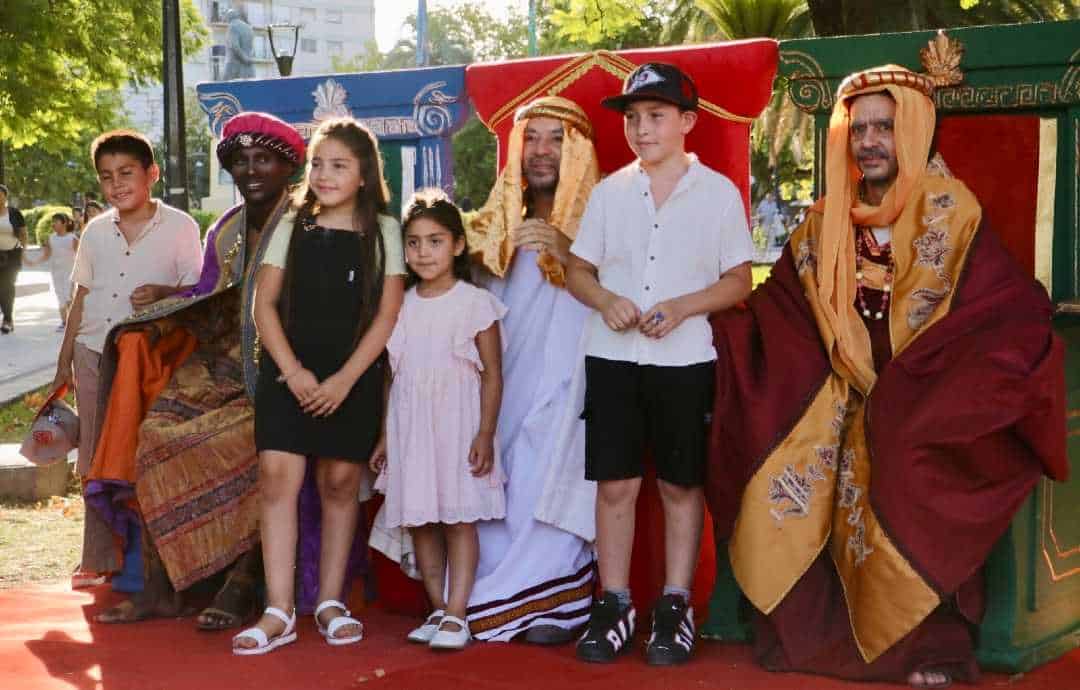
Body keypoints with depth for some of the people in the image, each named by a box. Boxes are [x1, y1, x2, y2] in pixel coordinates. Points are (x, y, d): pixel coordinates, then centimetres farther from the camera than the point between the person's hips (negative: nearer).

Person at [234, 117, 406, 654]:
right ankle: (279, 612, -7)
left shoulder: (383, 232, 2)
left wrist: (344, 379, -11)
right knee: (277, 476, -9)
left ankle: (330, 602, 18)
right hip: (287, 373, 1)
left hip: (354, 378, -1)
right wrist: (293, 371, -9)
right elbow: (264, 304, 3)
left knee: (340, 483, 5)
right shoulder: (292, 228, 7)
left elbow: (387, 314, -3)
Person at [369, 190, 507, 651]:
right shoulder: (401, 306, 9)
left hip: (457, 423, -5)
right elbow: (394, 375, 14)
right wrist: (385, 436, 12)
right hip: (410, 427, 5)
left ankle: (456, 615, -1)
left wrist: (486, 434, -12)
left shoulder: (475, 303, -5)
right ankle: (438, 610, 15)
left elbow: (492, 373, -5)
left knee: (458, 519, -3)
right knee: (419, 521, 7)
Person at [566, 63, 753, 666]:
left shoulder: (718, 193, 0)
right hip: (613, 356, 2)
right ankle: (615, 606, 12)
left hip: (685, 358, -2)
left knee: (681, 484, 5)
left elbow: (739, 281, 0)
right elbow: (578, 269, 11)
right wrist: (606, 300, -10)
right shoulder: (609, 192, 8)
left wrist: (681, 307, -15)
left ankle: (675, 608, 14)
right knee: (615, 483, 3)